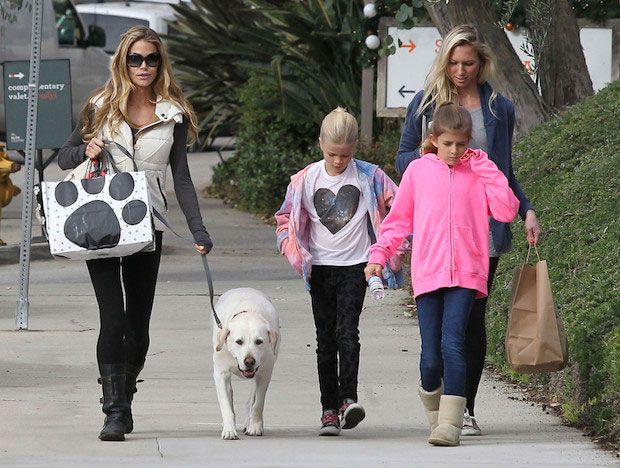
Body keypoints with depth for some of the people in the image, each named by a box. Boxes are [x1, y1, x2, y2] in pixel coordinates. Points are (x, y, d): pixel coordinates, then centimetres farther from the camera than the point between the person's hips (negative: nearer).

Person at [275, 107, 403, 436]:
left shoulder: (369, 177, -2)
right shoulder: (306, 179, 2)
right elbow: (286, 219, 11)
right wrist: (294, 251, -6)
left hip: (355, 265, -2)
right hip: (320, 268, 2)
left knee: (347, 332, -17)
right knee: (326, 338, 3)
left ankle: (348, 399, -21)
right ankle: (329, 409, 5)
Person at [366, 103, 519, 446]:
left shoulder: (477, 172, 9)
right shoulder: (418, 170, 9)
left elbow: (506, 211, -3)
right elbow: (399, 220, 17)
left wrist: (485, 167, -2)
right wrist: (379, 254, 6)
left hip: (465, 275, -1)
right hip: (427, 273, 1)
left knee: (452, 344, -16)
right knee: (431, 355, -2)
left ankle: (449, 424, -17)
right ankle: (432, 401, 27)